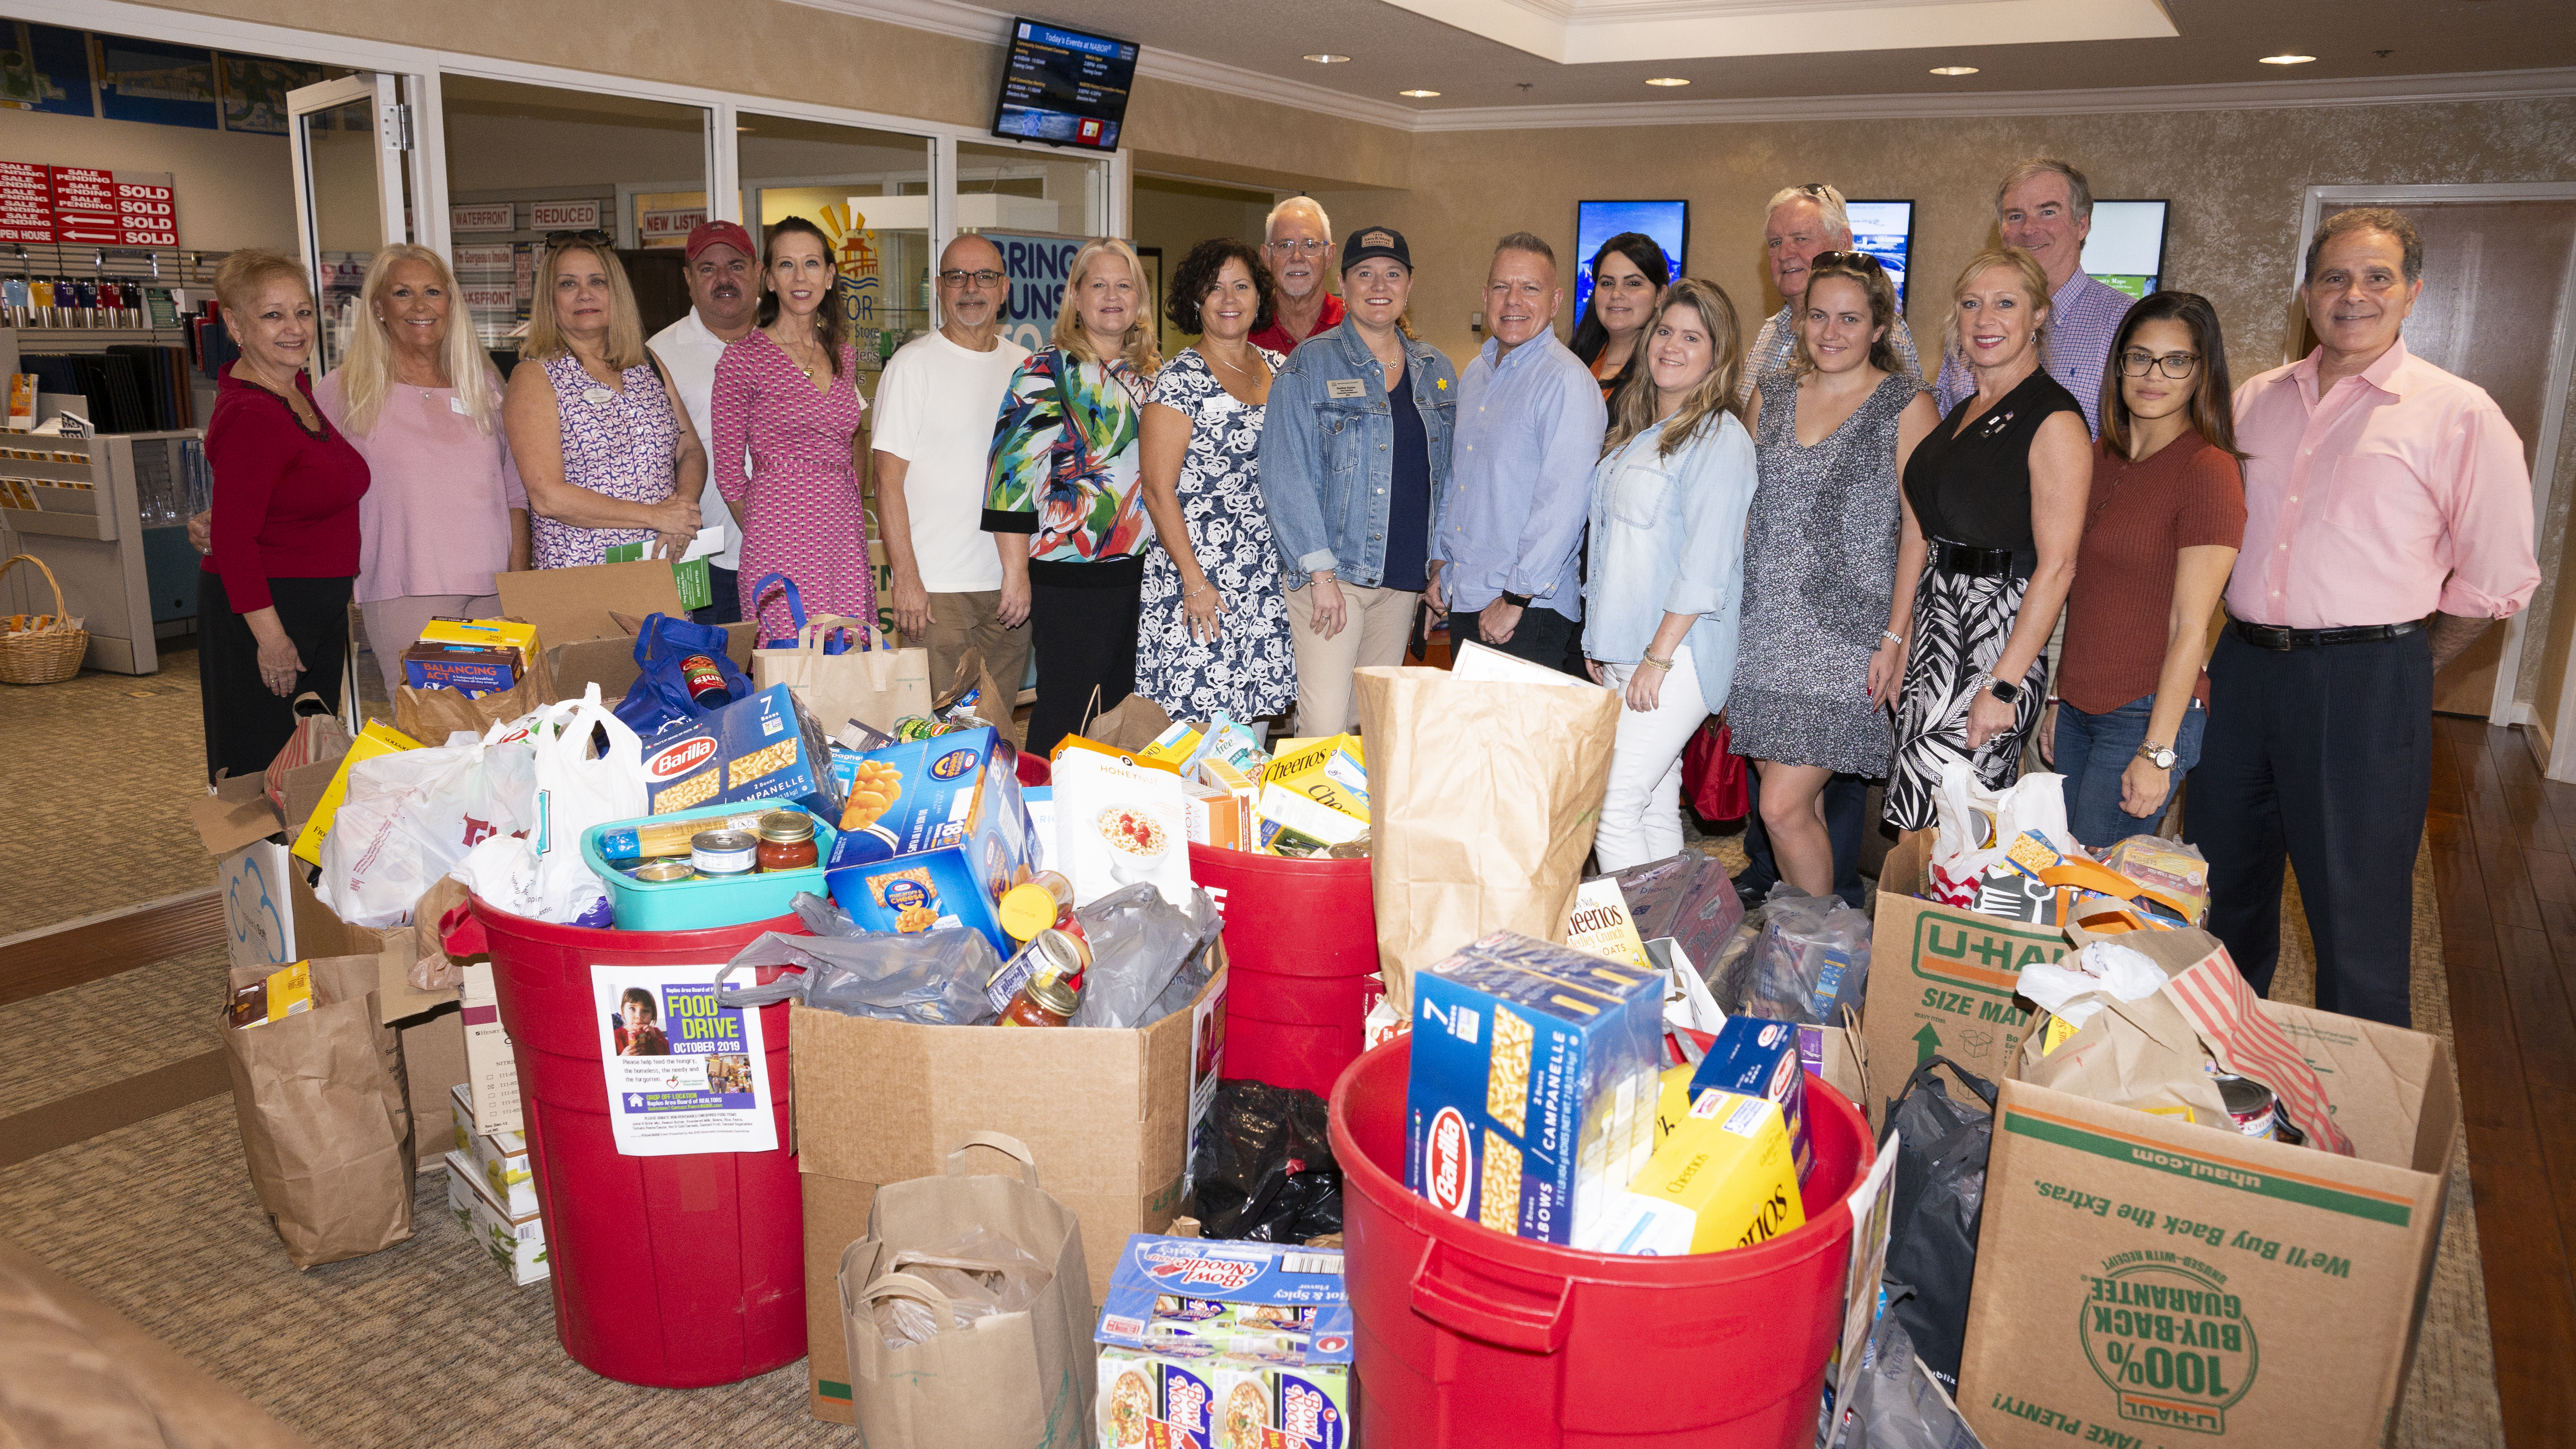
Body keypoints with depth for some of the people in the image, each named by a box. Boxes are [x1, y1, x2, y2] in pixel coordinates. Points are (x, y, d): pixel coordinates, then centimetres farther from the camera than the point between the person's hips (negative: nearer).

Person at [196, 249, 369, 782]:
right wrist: (271, 637, -21)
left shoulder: (297, 388, 7)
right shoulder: (249, 415, -21)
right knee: (261, 770, 0)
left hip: (321, 607, 9)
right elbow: (233, 539, -22)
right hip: (263, 610, -9)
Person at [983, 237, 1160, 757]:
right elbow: (1012, 470, -12)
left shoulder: (1149, 374, 13)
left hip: (1141, 572, 6)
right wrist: (1016, 571, -16)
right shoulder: (1046, 372, -6)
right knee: (1065, 715, -1)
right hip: (1069, 577, -6)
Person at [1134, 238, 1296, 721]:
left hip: (1269, 583, 6)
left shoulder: (1279, 368, 12)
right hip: (1199, 579, -6)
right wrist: (1195, 581, -16)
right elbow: (1158, 489, -12)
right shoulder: (1181, 377, -8)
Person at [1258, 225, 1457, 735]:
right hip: (1331, 571, -5)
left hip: (1403, 577, 5)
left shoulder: (1436, 371, 12)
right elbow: (1287, 475, -9)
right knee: (1325, 730, -10)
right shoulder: (1311, 365, -3)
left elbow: (1446, 476, 17)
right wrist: (1320, 572, -15)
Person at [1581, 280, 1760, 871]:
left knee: (1610, 807, -13)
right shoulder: (1637, 428, 18)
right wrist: (1599, 643, 17)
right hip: (1621, 648, 8)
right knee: (1654, 810, 10)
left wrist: (1658, 656, -18)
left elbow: (1706, 562, -15)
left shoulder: (1720, 437, -8)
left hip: (1676, 655, -8)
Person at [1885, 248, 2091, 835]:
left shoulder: (2053, 420, -11)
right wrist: (1902, 645, 15)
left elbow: (2057, 566, -16)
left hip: (2002, 638, -8)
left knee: (1933, 833, -9)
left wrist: (2004, 685, -20)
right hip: (1938, 631, 8)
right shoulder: (1962, 414, 15)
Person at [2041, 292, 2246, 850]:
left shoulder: (2208, 470, -12)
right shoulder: (2101, 457, 10)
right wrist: (2055, 702, 14)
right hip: (2078, 706, 7)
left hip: (2147, 714, -7)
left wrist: (2158, 751, -16)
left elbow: (2190, 628, -14)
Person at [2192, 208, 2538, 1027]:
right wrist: (2254, 640, 12)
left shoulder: (2459, 415, -6)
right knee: (2223, 884, 17)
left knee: (2356, 911, 1)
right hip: (2244, 664, 5)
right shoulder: (2256, 401, 9)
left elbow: (2497, 579, -3)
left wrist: (2403, 665, 4)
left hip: (2367, 683, -5)